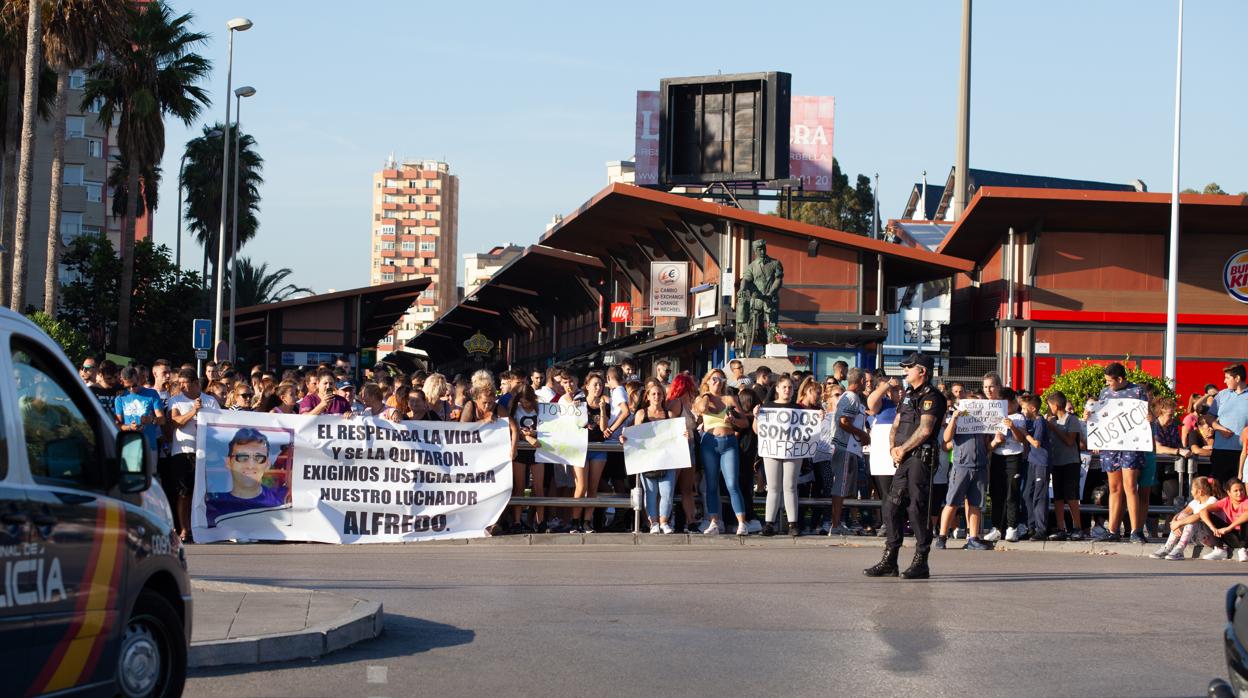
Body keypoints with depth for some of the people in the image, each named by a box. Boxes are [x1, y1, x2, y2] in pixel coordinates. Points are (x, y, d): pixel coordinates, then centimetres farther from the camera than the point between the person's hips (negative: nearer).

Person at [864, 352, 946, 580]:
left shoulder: (932, 397, -7)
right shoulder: (908, 395, 21)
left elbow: (925, 430, -16)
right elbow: (896, 426, 20)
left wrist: (903, 449, -9)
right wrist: (893, 448, 2)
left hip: (921, 457, -9)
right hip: (904, 460, 9)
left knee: (917, 509, -9)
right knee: (891, 507, 6)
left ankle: (921, 563, -4)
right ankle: (889, 561, 11)